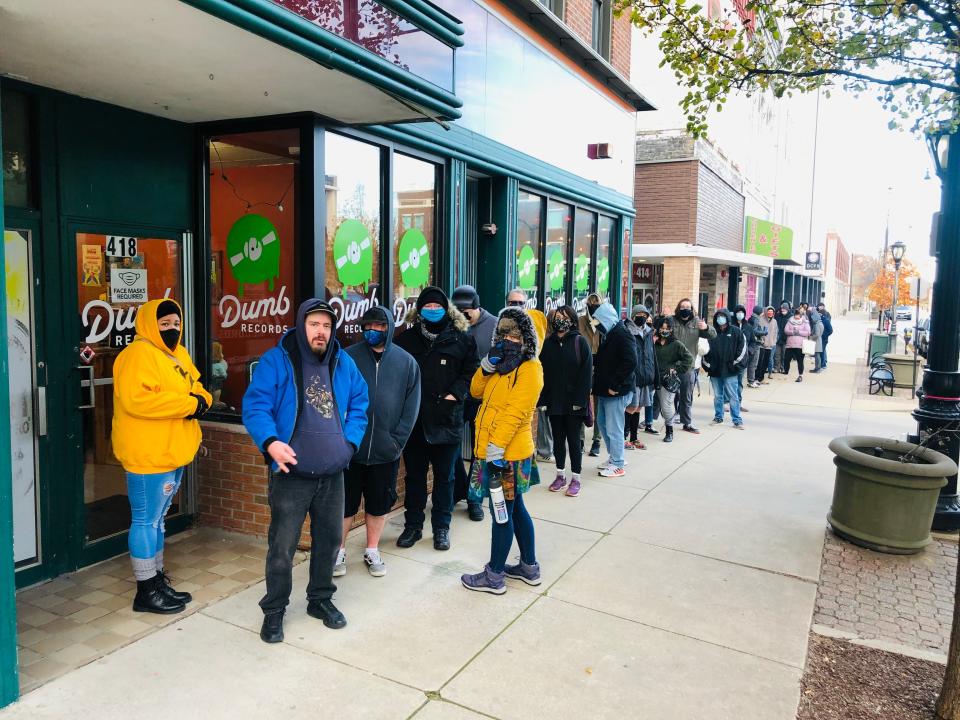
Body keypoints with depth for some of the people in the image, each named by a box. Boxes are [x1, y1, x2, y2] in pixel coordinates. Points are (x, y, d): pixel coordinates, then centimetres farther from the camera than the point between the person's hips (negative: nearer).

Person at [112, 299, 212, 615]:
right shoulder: (137, 354, -15)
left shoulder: (179, 354, 15)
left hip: (172, 453, 10)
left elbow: (195, 387, 18)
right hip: (148, 456, -10)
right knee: (146, 520, -2)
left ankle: (158, 580, 27)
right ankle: (146, 591, 8)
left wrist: (202, 399, -7)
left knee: (157, 518, 17)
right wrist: (189, 404, -23)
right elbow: (136, 399, -27)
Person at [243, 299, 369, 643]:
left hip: (333, 473, 5)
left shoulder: (344, 363, 7)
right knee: (282, 546, 2)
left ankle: (321, 599, 36)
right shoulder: (275, 360, -7)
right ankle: (274, 611, 21)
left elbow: (359, 404, 15)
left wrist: (349, 441, 2)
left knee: (329, 539, 16)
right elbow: (255, 405, -13)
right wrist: (270, 441, -28)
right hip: (291, 473, -4)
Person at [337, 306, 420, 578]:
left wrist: (397, 439, -6)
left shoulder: (407, 362, 1)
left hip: (385, 451, 2)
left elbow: (411, 406, 1)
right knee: (345, 502, 10)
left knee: (379, 504, 14)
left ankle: (372, 551, 32)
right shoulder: (348, 357, -5)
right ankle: (339, 552, 27)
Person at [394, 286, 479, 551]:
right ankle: (413, 525, 26)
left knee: (444, 476, 11)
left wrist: (455, 393, -12)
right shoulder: (407, 338, 4)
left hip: (447, 419, -1)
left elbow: (469, 372, 1)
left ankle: (441, 527, 24)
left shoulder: (461, 339, 1)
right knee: (414, 475, 12)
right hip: (413, 418, 1)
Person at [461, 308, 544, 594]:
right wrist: (487, 366, -4)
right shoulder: (503, 364, 16)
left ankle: (494, 576, 14)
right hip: (493, 449, 9)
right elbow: (476, 391, 13)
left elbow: (515, 413, -21)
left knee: (502, 512, 2)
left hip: (508, 452, -9)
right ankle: (529, 567, 30)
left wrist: (496, 448, -24)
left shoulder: (529, 368, -13)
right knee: (514, 508, 17)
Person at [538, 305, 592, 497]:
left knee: (573, 440, 5)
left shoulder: (580, 342, -5)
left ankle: (575, 479, 16)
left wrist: (580, 400, -15)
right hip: (553, 401, 4)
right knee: (558, 438, 12)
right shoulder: (548, 343, 6)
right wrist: (542, 399, -3)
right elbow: (542, 372, 3)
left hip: (572, 401, -3)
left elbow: (586, 372, -9)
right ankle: (560, 475, 24)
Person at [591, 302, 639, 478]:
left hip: (617, 391, -10)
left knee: (613, 428, -3)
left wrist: (615, 385, -21)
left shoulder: (622, 335, -14)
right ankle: (614, 458, 29)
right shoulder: (609, 335, 15)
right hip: (604, 390, 10)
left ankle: (617, 465, 7)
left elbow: (630, 363, -23)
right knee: (602, 423, 16)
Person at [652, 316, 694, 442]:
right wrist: (651, 344, -6)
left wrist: (677, 370, -7)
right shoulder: (654, 343, 8)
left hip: (669, 379, -4)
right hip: (657, 378, 4)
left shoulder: (676, 344, -2)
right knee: (660, 406, 7)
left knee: (666, 406, -7)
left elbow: (689, 358, -5)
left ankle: (669, 431, 6)